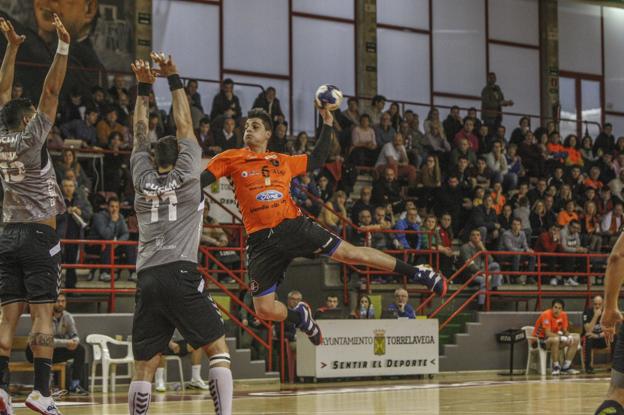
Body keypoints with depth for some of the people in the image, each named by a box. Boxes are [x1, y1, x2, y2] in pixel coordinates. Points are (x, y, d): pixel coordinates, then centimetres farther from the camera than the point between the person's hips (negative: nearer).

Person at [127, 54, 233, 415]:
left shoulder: (143, 179, 15)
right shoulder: (186, 174, 8)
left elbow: (140, 133, 27)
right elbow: (185, 125, 15)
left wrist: (144, 87, 28)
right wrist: (173, 79, 15)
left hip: (147, 279, 4)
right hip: (181, 274, -3)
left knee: (144, 366, 5)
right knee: (219, 349, 3)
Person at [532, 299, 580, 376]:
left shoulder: (563, 315, -2)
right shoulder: (546, 315, -23)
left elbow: (565, 331, 6)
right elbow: (548, 333, -29)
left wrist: (569, 336, -17)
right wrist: (562, 338, -36)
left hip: (555, 337, 7)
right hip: (540, 340, -7)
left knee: (575, 339, -7)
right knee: (555, 339, -38)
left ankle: (565, 367, -3)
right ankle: (556, 367, -22)